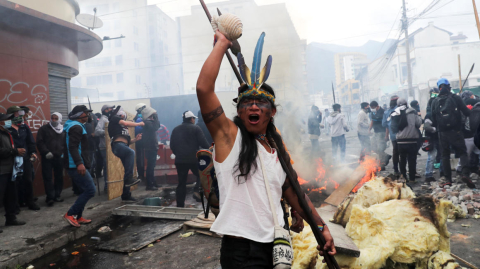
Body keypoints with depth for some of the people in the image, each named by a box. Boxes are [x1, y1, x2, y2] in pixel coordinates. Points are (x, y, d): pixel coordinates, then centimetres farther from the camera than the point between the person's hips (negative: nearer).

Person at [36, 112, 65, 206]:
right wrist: (46, 152, -13)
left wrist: (64, 153, 1)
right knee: (48, 177, -5)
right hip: (47, 157, -3)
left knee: (59, 177, 8)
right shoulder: (44, 129, 2)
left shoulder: (63, 130, 11)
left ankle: (57, 195, 19)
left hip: (59, 157, 3)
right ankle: (50, 197, -2)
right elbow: (40, 142, -3)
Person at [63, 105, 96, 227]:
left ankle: (79, 217, 20)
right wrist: (79, 163, -33)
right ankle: (70, 214, -4)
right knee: (90, 190, -10)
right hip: (76, 166, -11)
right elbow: (73, 147, -25)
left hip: (73, 166, 11)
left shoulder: (75, 126, 20)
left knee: (86, 191, 16)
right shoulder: (76, 127, -13)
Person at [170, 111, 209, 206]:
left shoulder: (176, 129, 13)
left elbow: (172, 146, 14)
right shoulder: (195, 128, -3)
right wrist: (209, 148, 11)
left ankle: (180, 205, 11)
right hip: (193, 158, -4)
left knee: (181, 182, 9)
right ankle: (197, 190, -13)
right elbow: (203, 143, -8)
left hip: (180, 160, 5)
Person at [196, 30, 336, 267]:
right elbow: (204, 88, -20)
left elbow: (294, 194, 16)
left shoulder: (279, 150, 8)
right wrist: (222, 43, -11)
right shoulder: (228, 135, -7)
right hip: (240, 250, -5)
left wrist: (321, 227, 14)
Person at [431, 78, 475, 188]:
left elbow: (433, 119, 6)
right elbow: (467, 113, -2)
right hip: (455, 131, -2)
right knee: (462, 153, 5)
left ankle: (448, 179, 4)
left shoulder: (435, 101, 4)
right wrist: (469, 111, 20)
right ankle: (465, 174, -14)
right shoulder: (456, 98, -2)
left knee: (445, 155, 7)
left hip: (442, 133, 2)